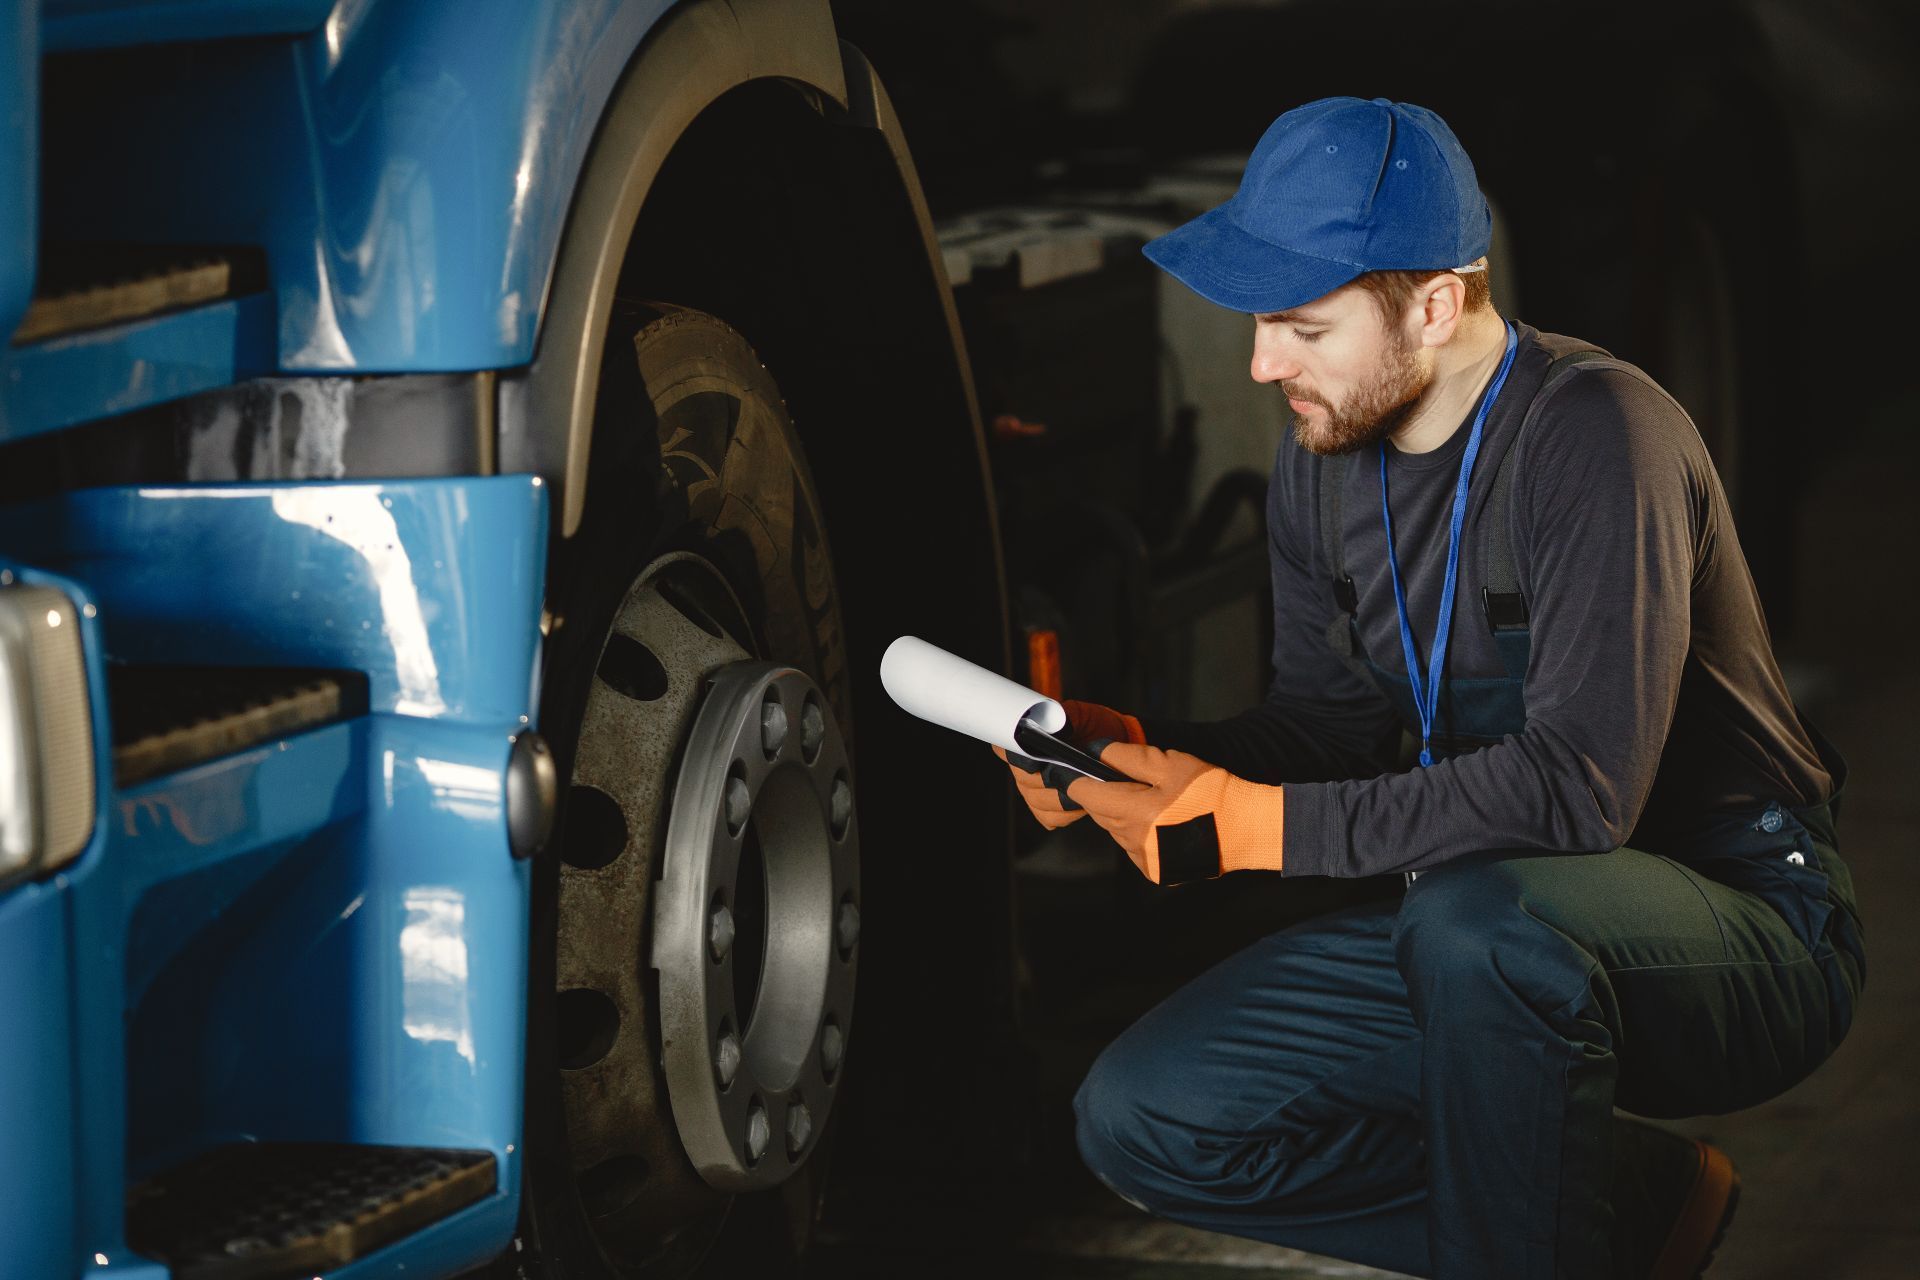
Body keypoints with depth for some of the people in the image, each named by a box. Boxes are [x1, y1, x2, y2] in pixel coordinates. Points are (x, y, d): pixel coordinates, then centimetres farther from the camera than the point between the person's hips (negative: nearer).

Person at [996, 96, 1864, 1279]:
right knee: (1141, 1119, -5)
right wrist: (1135, 750, -9)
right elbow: (1335, 719, 11)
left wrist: (1251, 823, -30)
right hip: (1481, 931, 8)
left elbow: (1580, 783, -31)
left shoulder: (1592, 435, -24)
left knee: (1473, 919, -40)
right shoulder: (1326, 460, 2)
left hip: (1743, 928, -8)